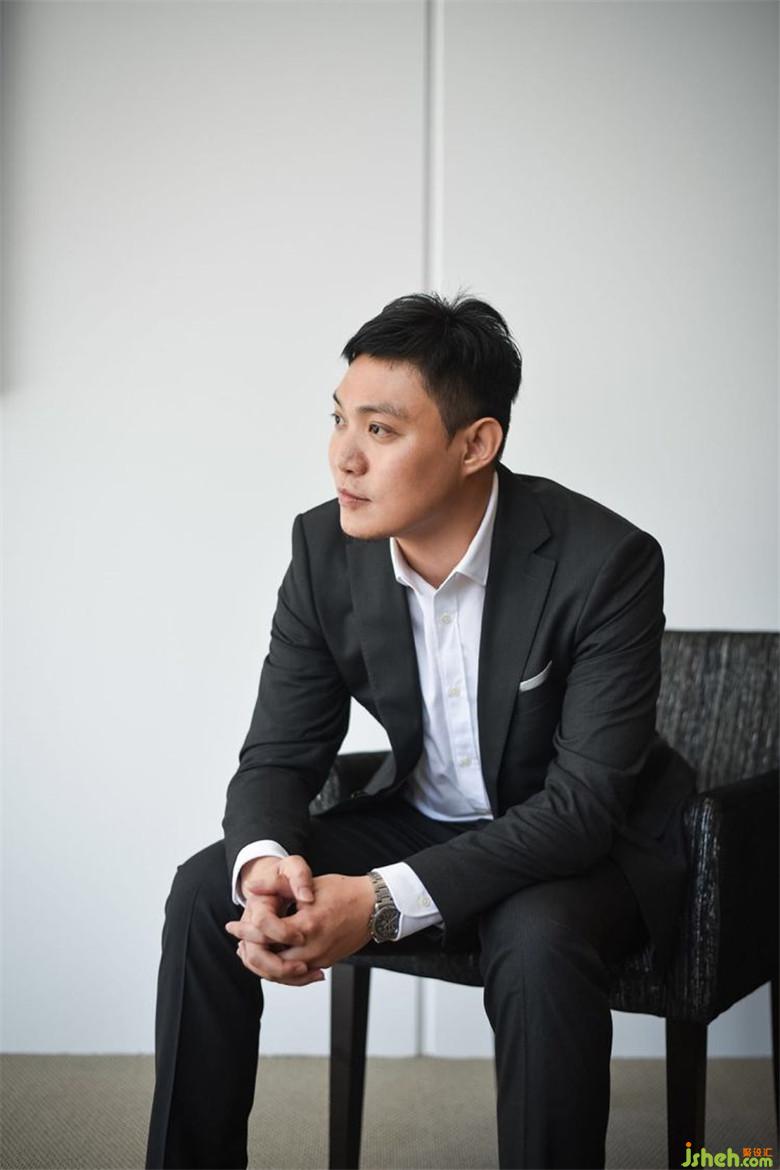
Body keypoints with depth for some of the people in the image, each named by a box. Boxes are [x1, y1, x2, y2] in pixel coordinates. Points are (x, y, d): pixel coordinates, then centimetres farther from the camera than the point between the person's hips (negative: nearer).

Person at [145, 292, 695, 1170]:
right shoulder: (327, 549, -11)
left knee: (538, 942, -36)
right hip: (418, 821, 5)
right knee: (207, 889, -13)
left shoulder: (606, 561, -26)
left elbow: (585, 803, -26)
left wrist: (384, 900, -36)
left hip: (582, 839, -4)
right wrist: (264, 864, -31)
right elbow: (279, 754, -6)